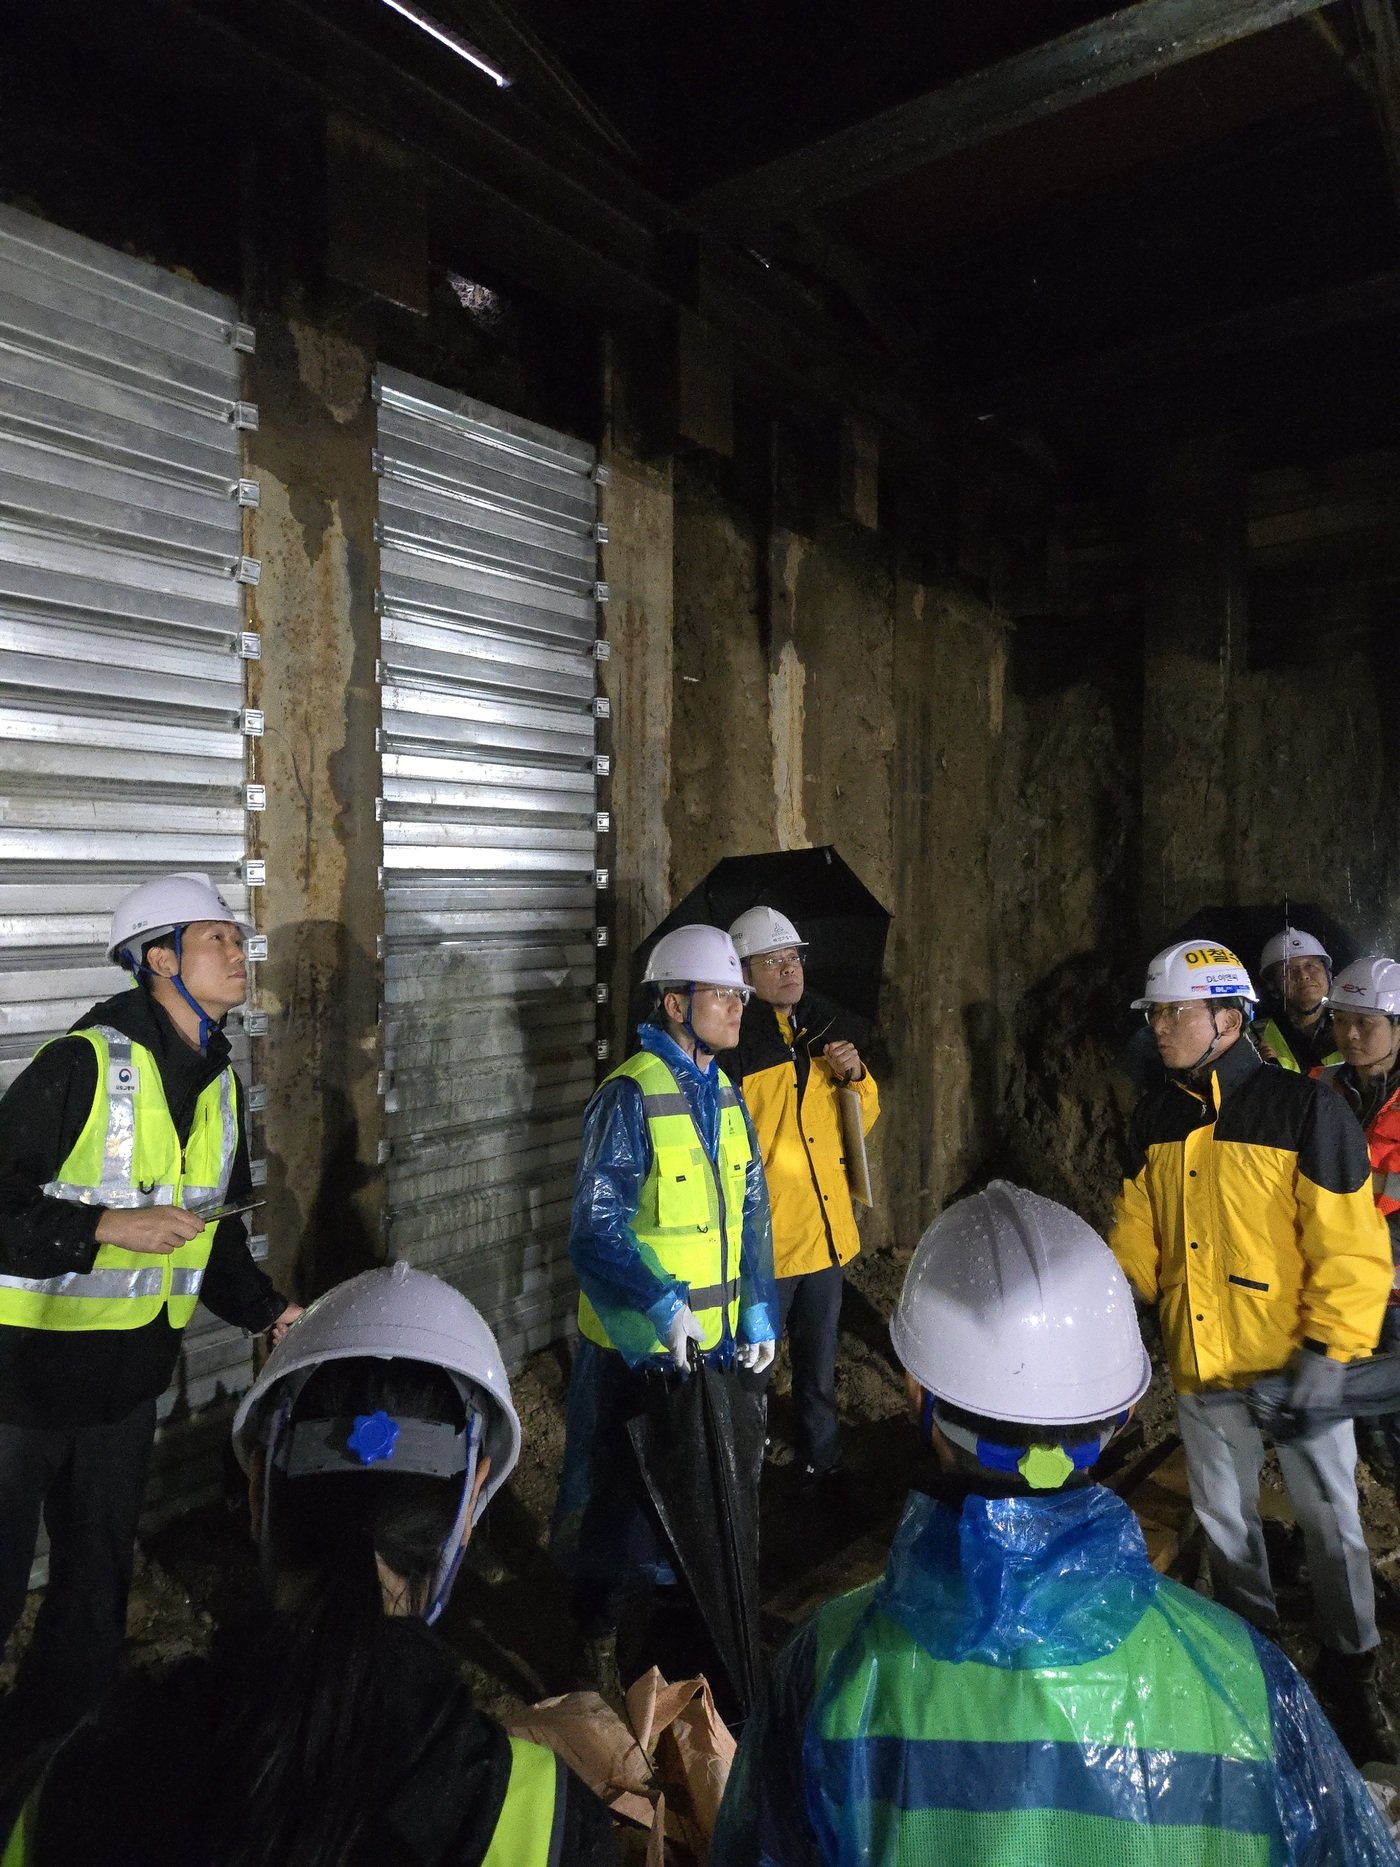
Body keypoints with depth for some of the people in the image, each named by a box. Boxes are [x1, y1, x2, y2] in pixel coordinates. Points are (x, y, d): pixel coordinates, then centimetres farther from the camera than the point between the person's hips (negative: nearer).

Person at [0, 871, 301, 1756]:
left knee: (99, 1567, 21)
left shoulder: (221, 1083, 5)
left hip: (132, 1367, 7)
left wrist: (266, 1310, 4)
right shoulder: (83, 1063, -19)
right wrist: (107, 1226, -26)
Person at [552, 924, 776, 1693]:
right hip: (638, 1347, -7)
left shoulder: (726, 1096, 5)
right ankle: (600, 1635, 33)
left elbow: (751, 1216, 10)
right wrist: (662, 1309, -32)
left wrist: (758, 1316, 5)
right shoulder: (631, 1096, -19)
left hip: (714, 1342, 7)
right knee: (619, 1492, 11)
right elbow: (597, 1227, -22)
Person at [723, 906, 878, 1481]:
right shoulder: (733, 1040, -16)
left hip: (826, 1229, 6)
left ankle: (821, 1460, 41)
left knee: (819, 1363, 23)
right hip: (763, 1238, -6)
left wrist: (856, 1076, -5)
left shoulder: (824, 1024, 5)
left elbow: (862, 1121, 14)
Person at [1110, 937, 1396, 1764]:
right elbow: (1137, 1229, 9)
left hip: (1297, 1366, -5)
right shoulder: (1157, 1116, 1)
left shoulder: (1304, 1107, -16)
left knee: (1330, 1522, 12)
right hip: (1202, 1365, 5)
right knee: (1226, 1520, 19)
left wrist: (1328, 1347, -18)